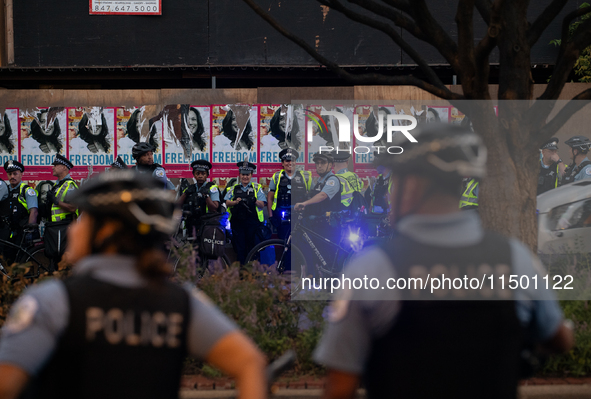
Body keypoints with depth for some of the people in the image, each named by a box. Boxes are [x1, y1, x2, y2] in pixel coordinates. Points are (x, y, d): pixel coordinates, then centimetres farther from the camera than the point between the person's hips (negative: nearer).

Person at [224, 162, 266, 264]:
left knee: (251, 245, -4)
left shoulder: (257, 188, 12)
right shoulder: (234, 188, 16)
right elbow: (227, 203, 5)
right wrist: (236, 202, -15)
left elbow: (262, 205, 3)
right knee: (239, 246, -2)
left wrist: (254, 201, -19)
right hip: (237, 221, 1)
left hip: (252, 222, -1)